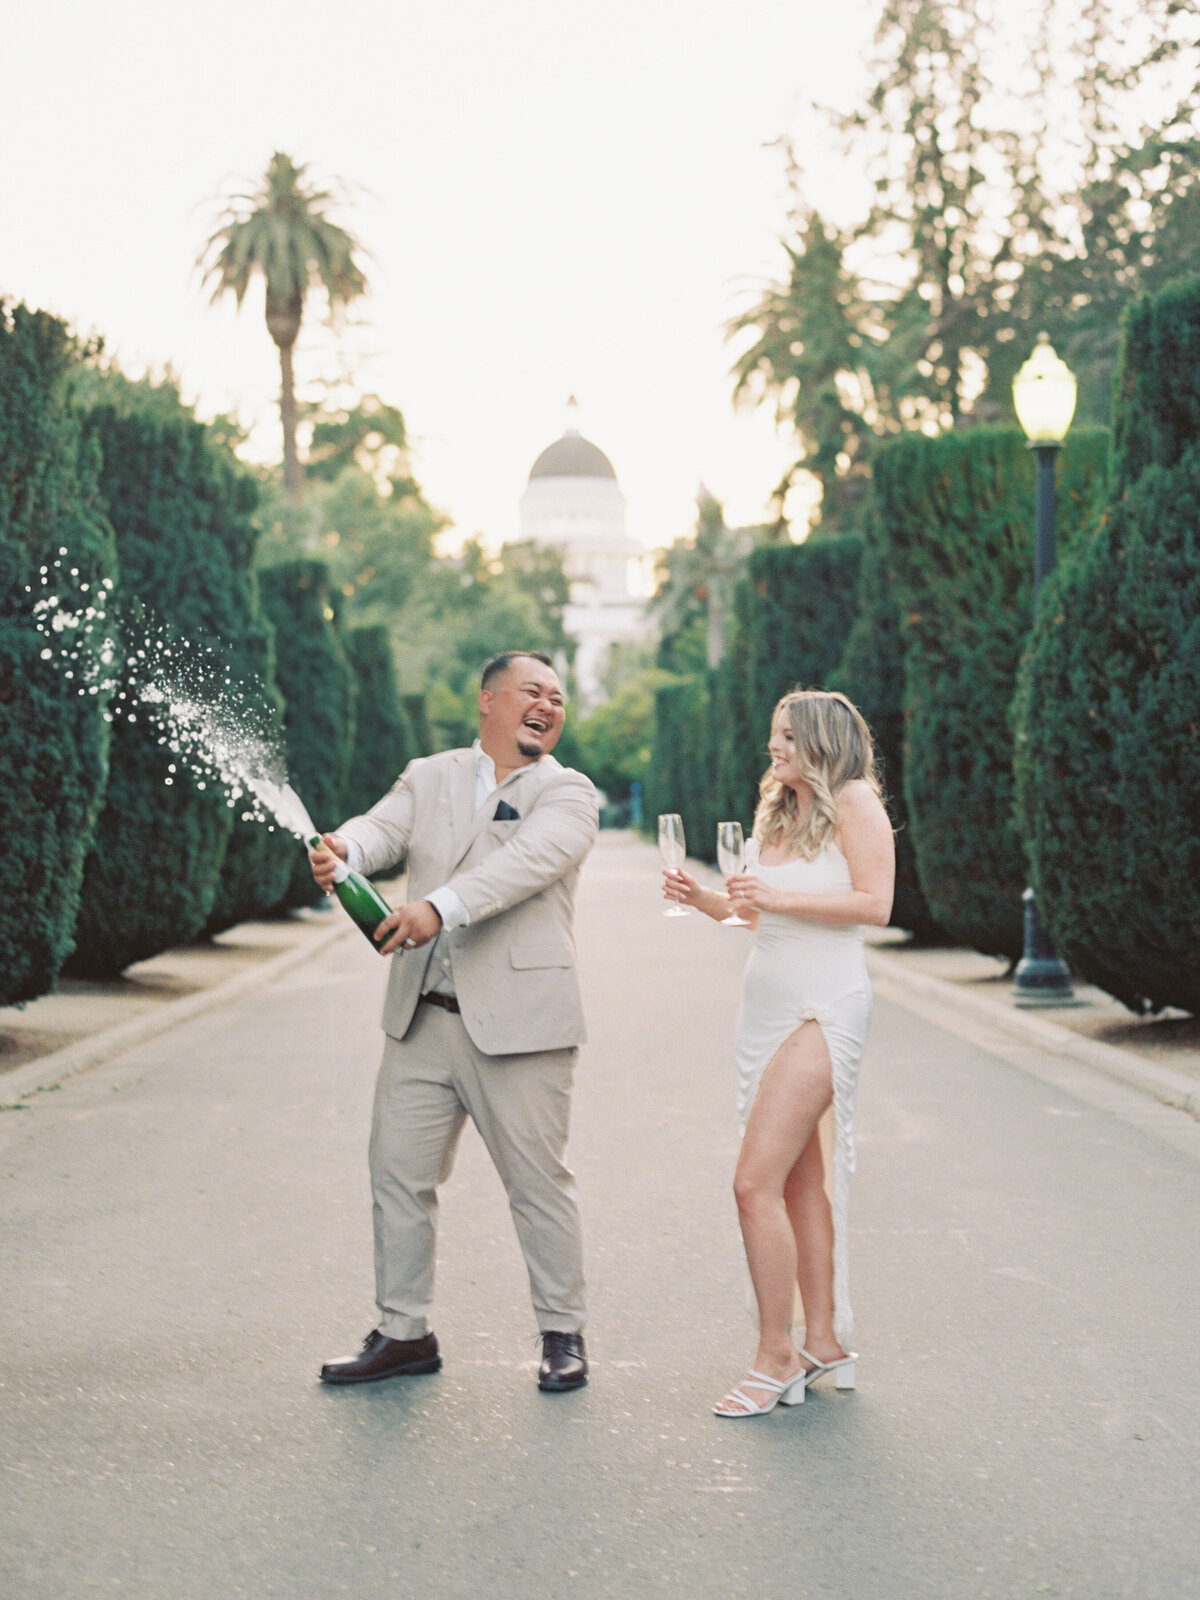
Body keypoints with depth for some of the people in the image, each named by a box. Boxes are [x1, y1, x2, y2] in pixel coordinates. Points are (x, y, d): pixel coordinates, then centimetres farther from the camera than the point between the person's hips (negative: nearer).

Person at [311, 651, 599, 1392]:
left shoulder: (566, 793, 0)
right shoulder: (429, 777, 13)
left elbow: (525, 863, -19)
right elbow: (384, 828, -5)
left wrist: (440, 905, -35)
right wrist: (344, 848, -31)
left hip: (519, 1023, -4)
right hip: (423, 1020, 4)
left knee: (539, 1181, 2)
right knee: (398, 1172, 6)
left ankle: (563, 1335, 16)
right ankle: (405, 1332, 19)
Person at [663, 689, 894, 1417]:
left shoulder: (854, 804, -7)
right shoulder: (781, 814, 17)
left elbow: (875, 903, -15)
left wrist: (779, 897, -20)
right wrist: (705, 899, 6)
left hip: (824, 1009, -8)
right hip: (770, 1003, 8)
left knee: (757, 1183, -14)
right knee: (801, 1184, 11)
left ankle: (777, 1357, -6)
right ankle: (824, 1344, 19)